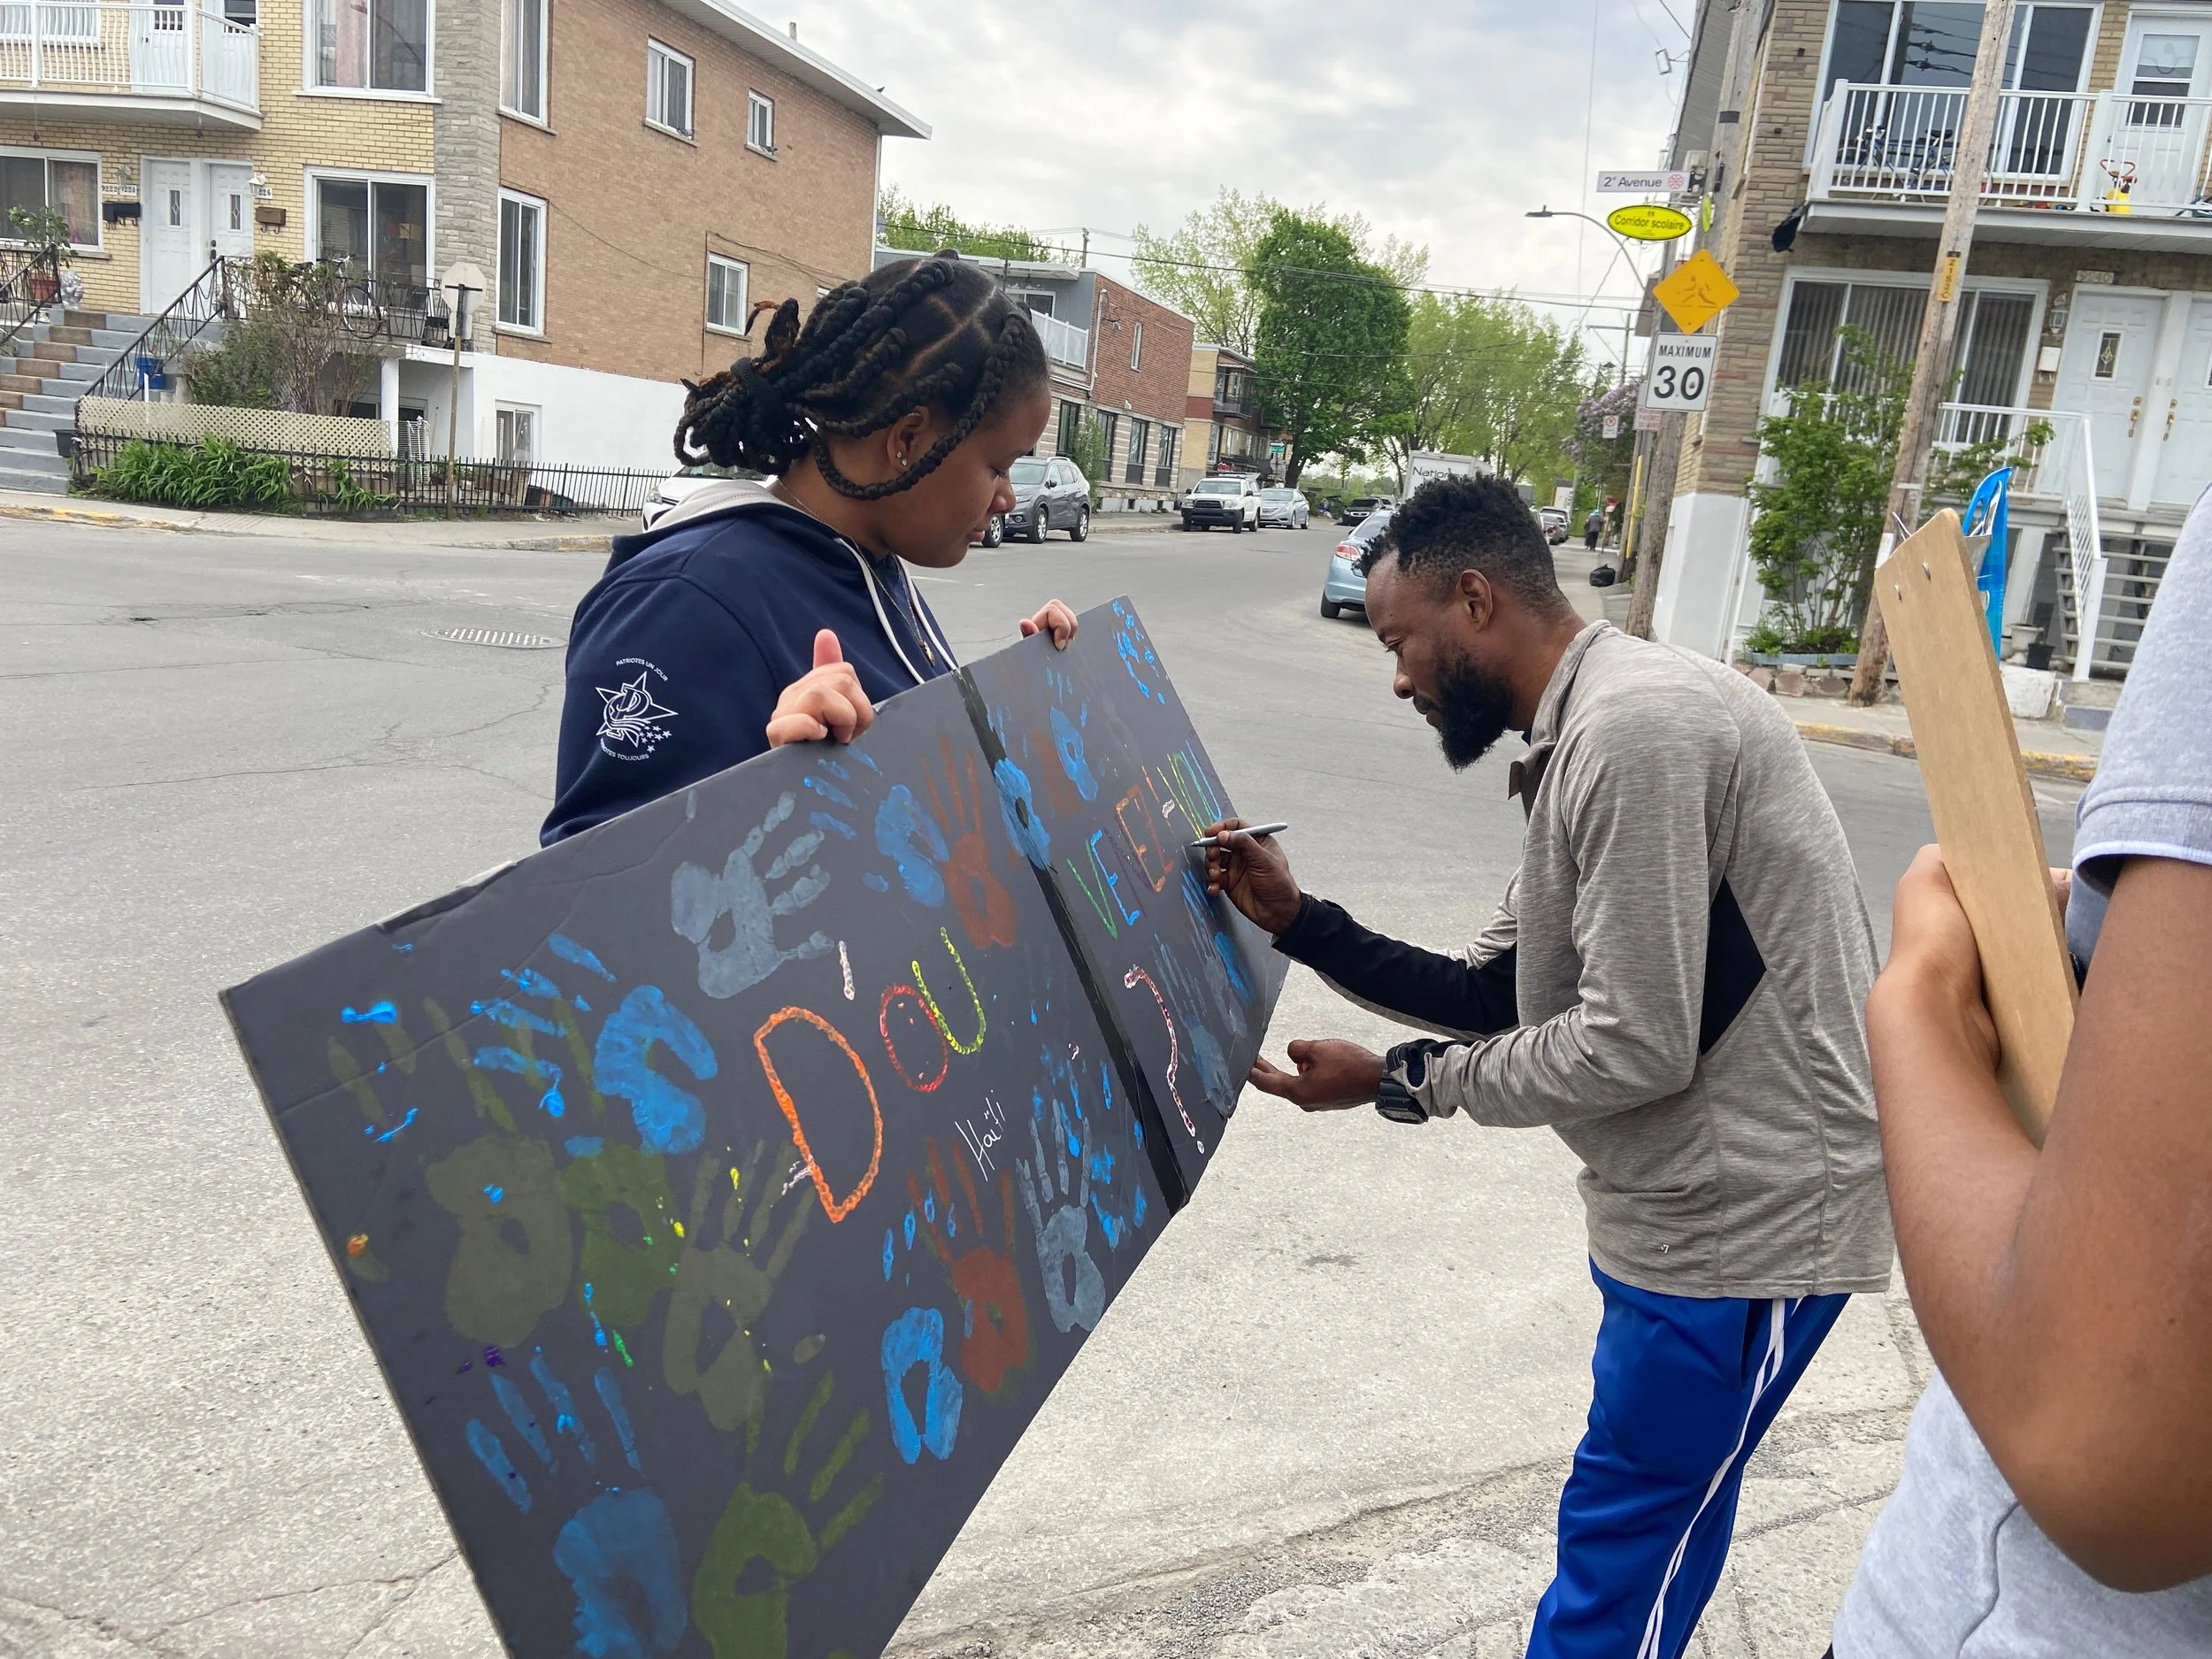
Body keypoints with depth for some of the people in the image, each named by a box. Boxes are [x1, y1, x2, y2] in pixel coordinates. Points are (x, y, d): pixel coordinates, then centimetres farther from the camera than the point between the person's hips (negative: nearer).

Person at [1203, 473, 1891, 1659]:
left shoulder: (1636, 728, -22)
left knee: (1619, 1554, 6)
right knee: (1653, 1534, 23)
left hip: (1749, 1220, -9)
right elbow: (1490, 994, 10)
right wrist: (1298, 920, 2)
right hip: (1693, 1201, 9)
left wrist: (1398, 1081, -14)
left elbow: (1634, 1048, -25)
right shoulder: (1582, 737, 10)